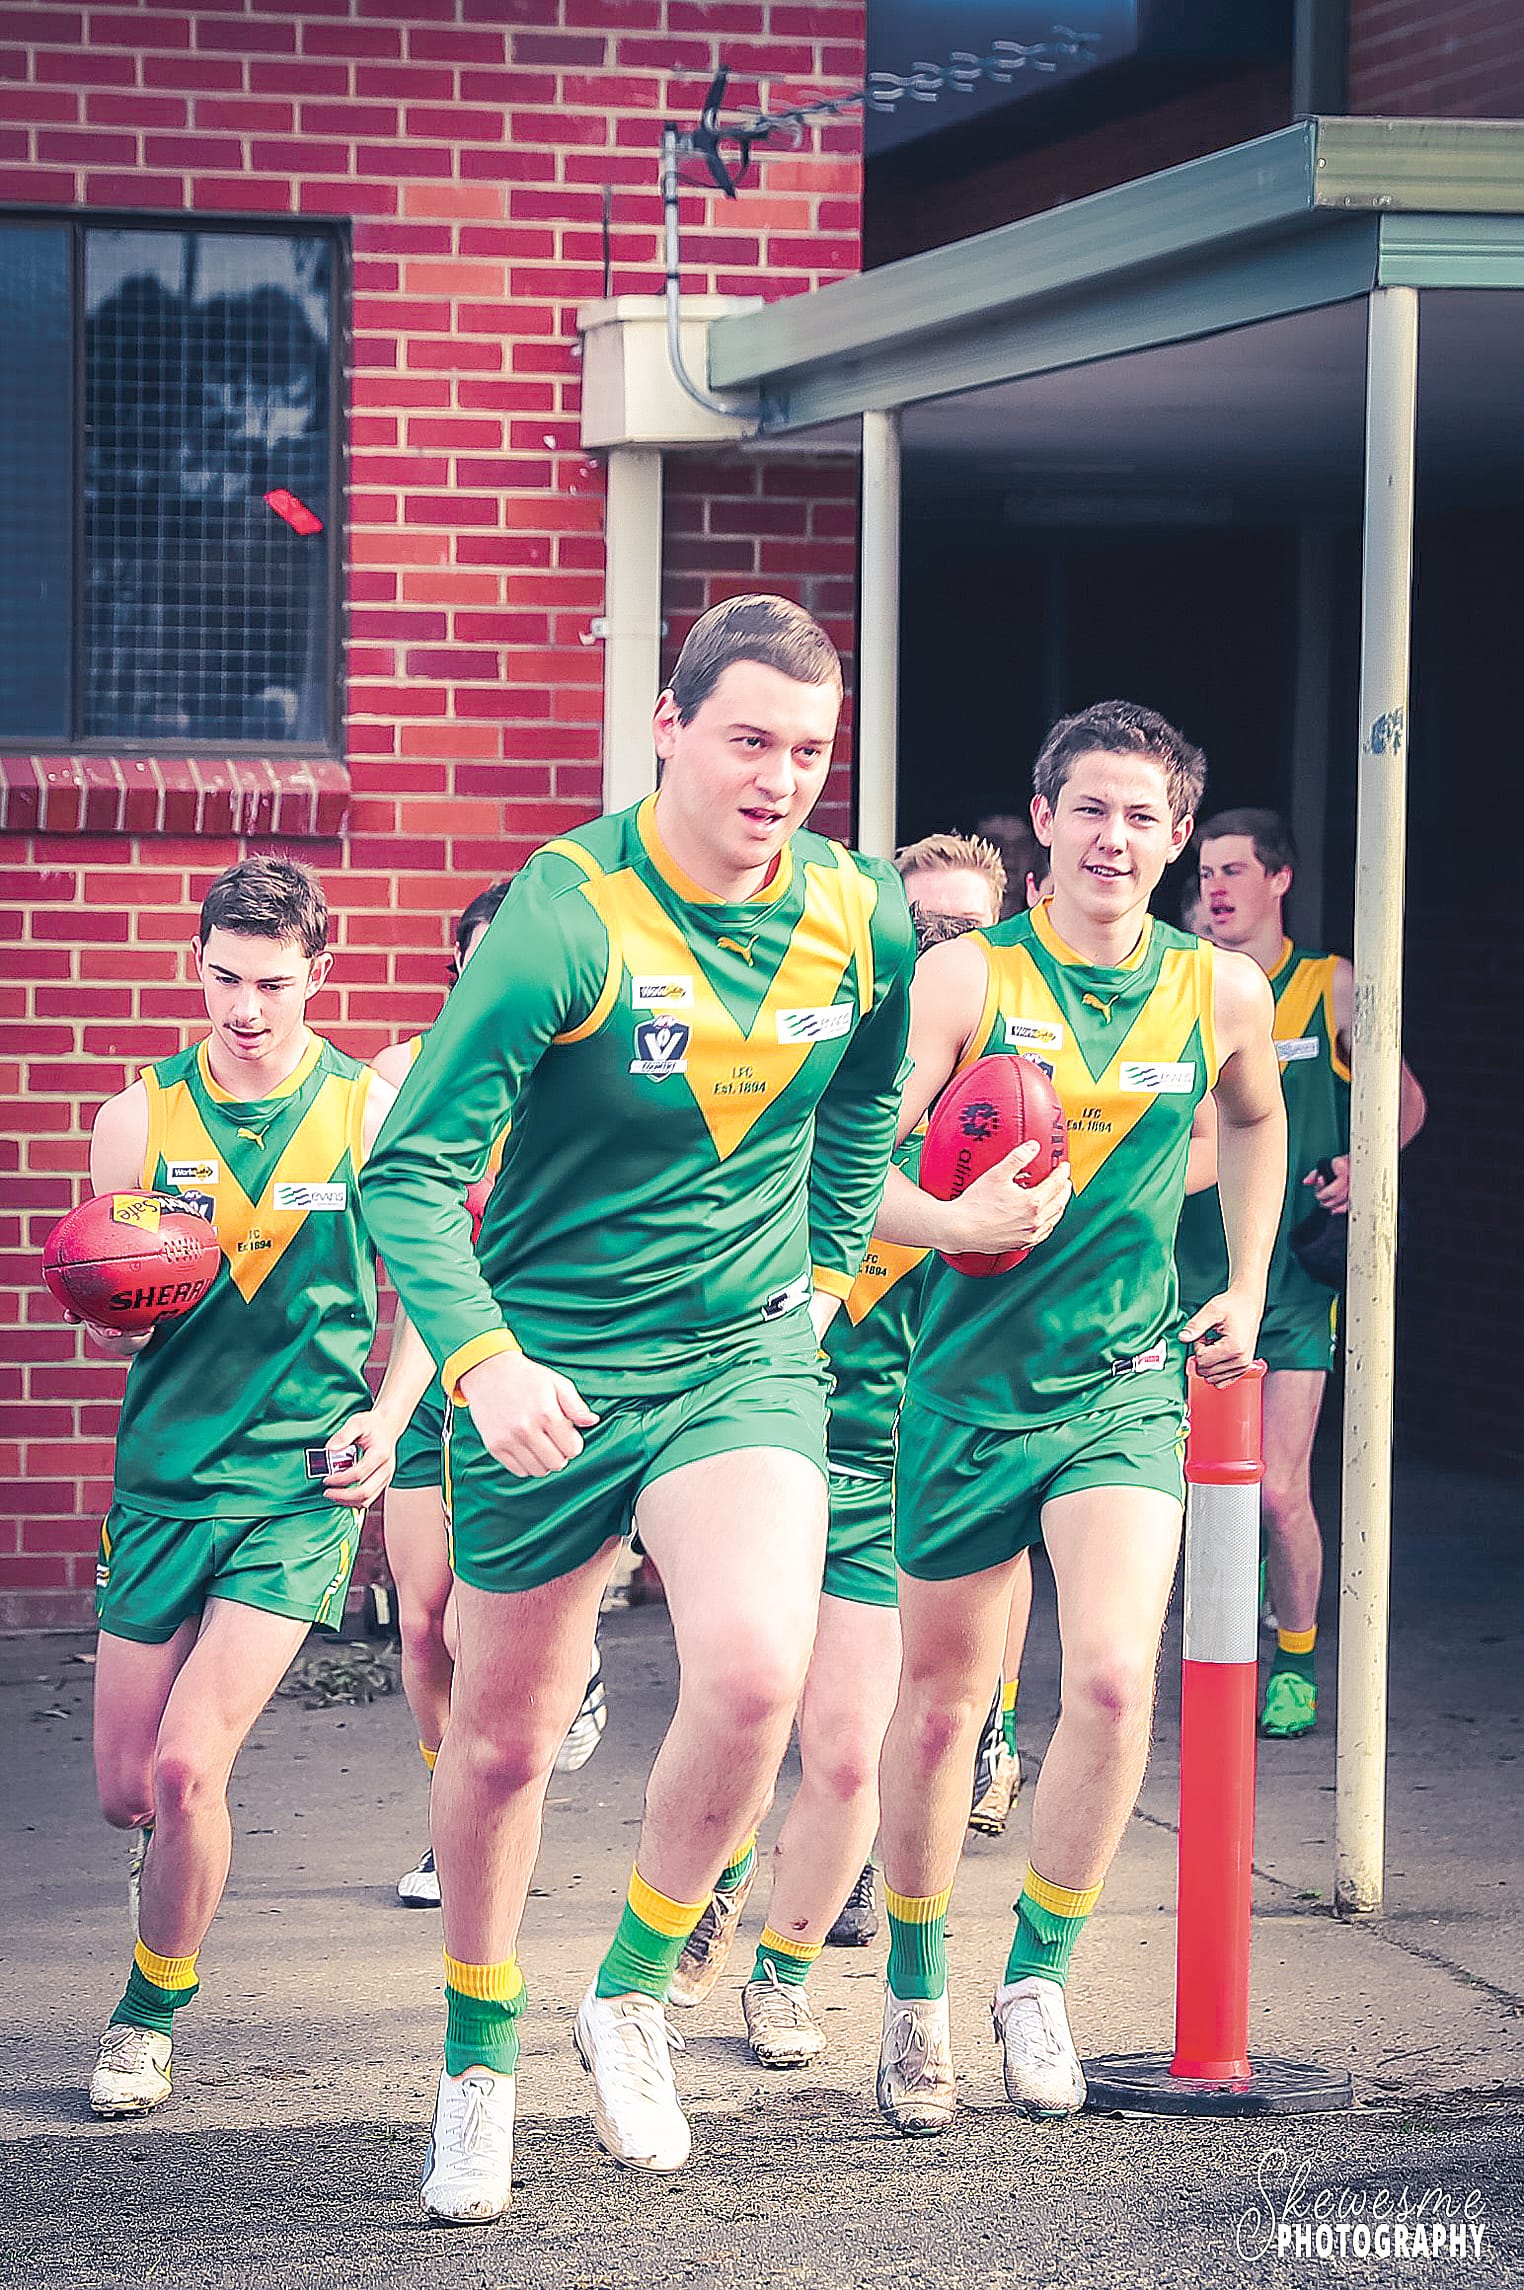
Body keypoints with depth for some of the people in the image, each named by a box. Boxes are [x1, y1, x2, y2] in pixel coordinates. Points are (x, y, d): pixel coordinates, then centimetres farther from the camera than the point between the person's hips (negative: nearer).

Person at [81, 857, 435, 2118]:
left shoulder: (370, 1113, -3)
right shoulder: (142, 1118, 1)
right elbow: (109, 1324, 8)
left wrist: (387, 1419, -9)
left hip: (302, 1479, -3)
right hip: (164, 1471, 3)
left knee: (187, 1768, -15)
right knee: (125, 1790, 5)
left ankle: (151, 2014, 8)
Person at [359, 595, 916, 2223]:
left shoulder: (860, 919, -3)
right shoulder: (567, 916, -18)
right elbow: (412, 1162, -20)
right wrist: (477, 1359, -33)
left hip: (745, 1359, 2)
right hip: (547, 1374, -2)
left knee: (754, 1672, -24)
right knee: (504, 1736, 10)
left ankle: (633, 1992, 2)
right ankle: (477, 2062, 35)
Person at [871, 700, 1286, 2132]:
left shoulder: (1221, 992, 1)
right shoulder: (965, 978, -8)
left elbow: (1256, 1124, 24)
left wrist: (1246, 1293, 21)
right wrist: (956, 1223, -32)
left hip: (1127, 1385, 1)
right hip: (968, 1384, -1)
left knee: (1113, 1679, -19)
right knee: (940, 1704, 8)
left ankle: (1037, 1973, 2)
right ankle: (915, 1998, 29)